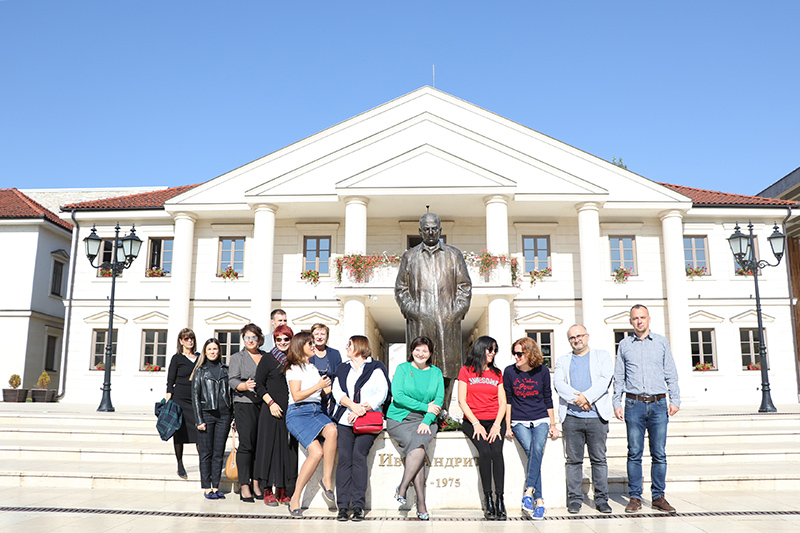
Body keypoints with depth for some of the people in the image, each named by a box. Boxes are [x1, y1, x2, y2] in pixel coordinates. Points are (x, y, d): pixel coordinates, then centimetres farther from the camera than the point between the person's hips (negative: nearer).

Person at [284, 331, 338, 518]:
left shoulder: (313, 368, 24)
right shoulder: (294, 368, 1)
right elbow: (297, 396, -9)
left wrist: (329, 387, 9)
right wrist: (318, 386, -10)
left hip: (316, 411, 6)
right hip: (298, 413, -6)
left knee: (332, 430, -30)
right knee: (317, 452, -24)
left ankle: (326, 479, -20)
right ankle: (295, 498, -11)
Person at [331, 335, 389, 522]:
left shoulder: (376, 367, 10)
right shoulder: (342, 368, 21)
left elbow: (382, 393, -1)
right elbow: (337, 392, 7)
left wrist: (363, 409, -12)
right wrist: (353, 406, -11)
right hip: (345, 420, 3)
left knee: (358, 454, -17)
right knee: (344, 457, -10)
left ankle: (358, 506, -13)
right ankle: (343, 506, -8)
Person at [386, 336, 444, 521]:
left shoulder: (436, 373, 12)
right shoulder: (403, 368, 3)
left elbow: (439, 400, 5)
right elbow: (397, 396, -8)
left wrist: (427, 421, -12)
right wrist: (425, 407, -10)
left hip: (425, 421, 2)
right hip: (399, 419, -2)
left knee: (418, 444, -29)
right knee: (418, 448, -26)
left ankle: (402, 487, -18)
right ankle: (421, 502, -21)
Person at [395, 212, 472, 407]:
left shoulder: (454, 255, 15)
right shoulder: (409, 256, 14)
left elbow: (464, 287, 12)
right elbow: (401, 289, 11)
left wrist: (456, 312, -2)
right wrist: (413, 312, -4)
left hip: (448, 322, 1)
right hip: (419, 322, -1)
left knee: (448, 368, -1)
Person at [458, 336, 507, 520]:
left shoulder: (497, 373, 16)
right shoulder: (466, 371, 7)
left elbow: (502, 403, 10)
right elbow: (462, 401, 0)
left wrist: (497, 425, -7)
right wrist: (476, 424, -10)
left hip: (494, 421, 2)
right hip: (472, 421, -2)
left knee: (497, 451, -25)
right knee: (484, 452, -27)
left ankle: (500, 500, -24)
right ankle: (488, 501, -20)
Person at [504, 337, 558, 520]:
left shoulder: (543, 371, 2)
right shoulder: (509, 371, 1)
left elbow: (548, 400, 10)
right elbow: (507, 400, 6)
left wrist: (553, 425, 10)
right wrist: (508, 426, 3)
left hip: (541, 419, 0)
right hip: (519, 421, 0)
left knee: (537, 448, -28)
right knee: (531, 451, -21)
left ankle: (529, 491, -31)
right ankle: (539, 500, -19)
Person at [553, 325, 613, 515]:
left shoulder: (602, 356, 13)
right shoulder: (562, 361, 16)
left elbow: (605, 379, -2)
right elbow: (558, 383, 1)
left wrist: (586, 397, -14)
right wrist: (577, 398, -14)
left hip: (597, 416, -1)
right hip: (571, 417, 1)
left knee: (599, 459, 2)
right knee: (573, 459, 2)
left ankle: (601, 499, 10)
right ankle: (574, 499, 10)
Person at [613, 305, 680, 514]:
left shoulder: (661, 342, 10)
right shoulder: (624, 345, 10)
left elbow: (671, 374, 10)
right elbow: (618, 377, 11)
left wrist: (675, 400, 2)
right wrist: (617, 404, 4)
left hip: (658, 404, 0)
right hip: (634, 404, 0)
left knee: (659, 454, 2)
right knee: (634, 453, 0)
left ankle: (658, 496, 12)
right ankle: (635, 497, 8)